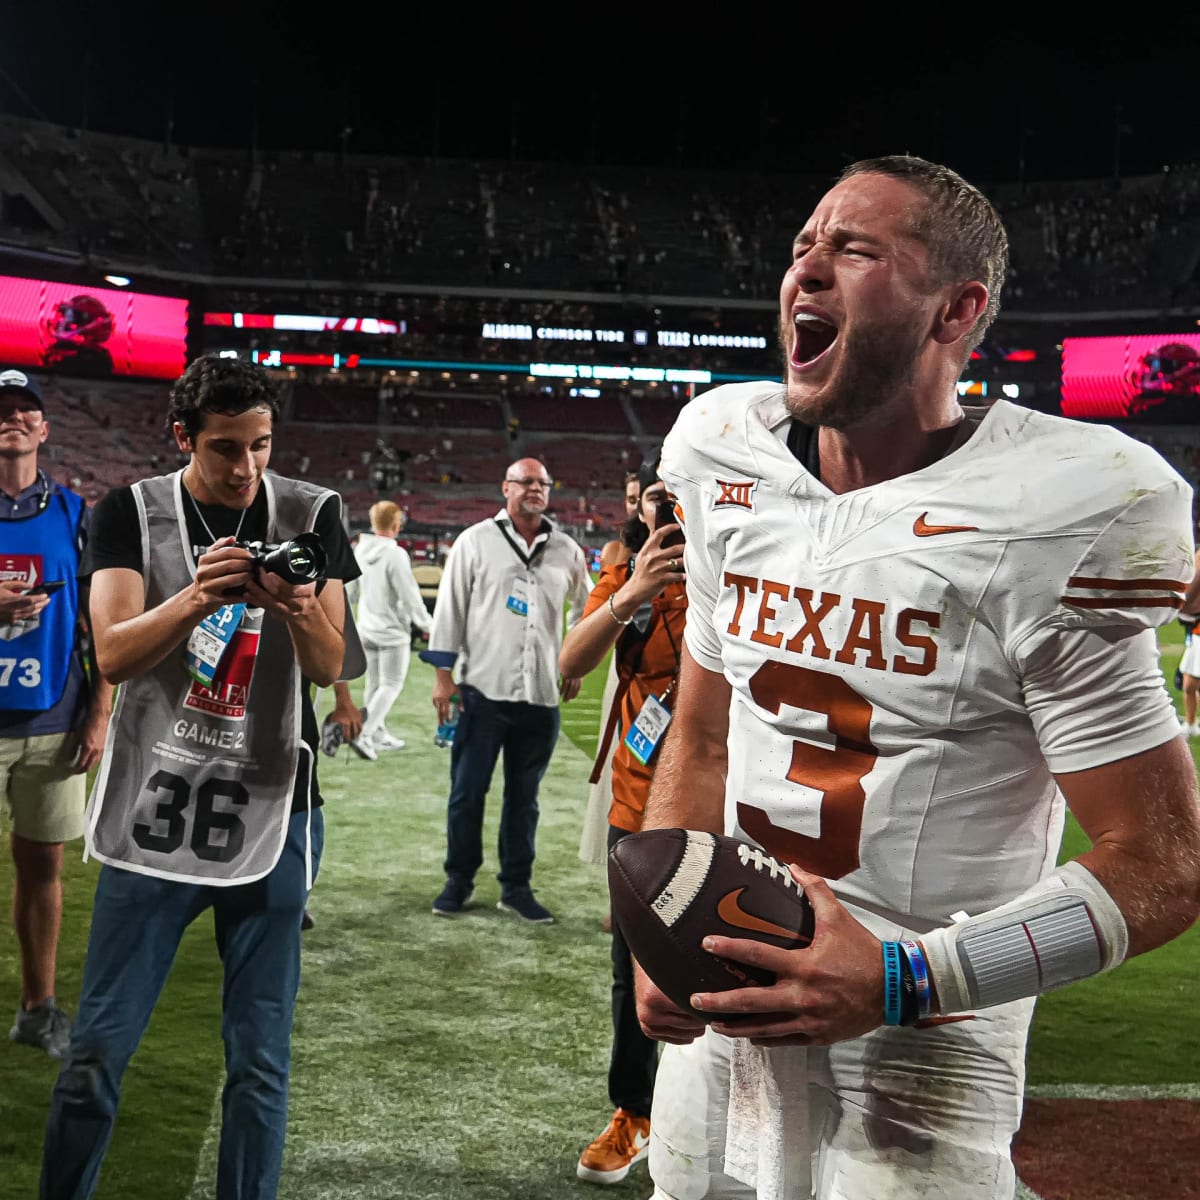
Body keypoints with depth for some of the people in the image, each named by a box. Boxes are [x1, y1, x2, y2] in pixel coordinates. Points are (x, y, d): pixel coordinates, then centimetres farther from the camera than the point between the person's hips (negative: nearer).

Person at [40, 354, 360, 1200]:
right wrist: (196, 597, -28)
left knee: (260, 1057, 6)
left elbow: (329, 669, -3)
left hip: (271, 818, 1)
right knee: (99, 1050, 6)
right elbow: (113, 654, -11)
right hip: (153, 816, 0)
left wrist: (300, 612, -24)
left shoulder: (311, 515, 1)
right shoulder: (133, 512, 0)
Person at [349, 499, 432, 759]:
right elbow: (409, 595, -16)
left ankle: (378, 735, 25)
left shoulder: (359, 550, 1)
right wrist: (425, 624, -4)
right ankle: (364, 735, -11)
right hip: (392, 630, -7)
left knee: (374, 684, 15)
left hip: (366, 629, 7)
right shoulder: (395, 554, -20)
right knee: (391, 684, 0)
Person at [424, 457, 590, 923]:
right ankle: (459, 881, 20)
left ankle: (516, 887, 21)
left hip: (541, 695, 3)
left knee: (524, 796, 10)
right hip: (484, 689, -2)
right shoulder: (475, 540, -1)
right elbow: (450, 607, -1)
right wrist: (443, 673, -5)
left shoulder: (566, 550, 8)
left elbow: (586, 607, 24)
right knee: (468, 790, 5)